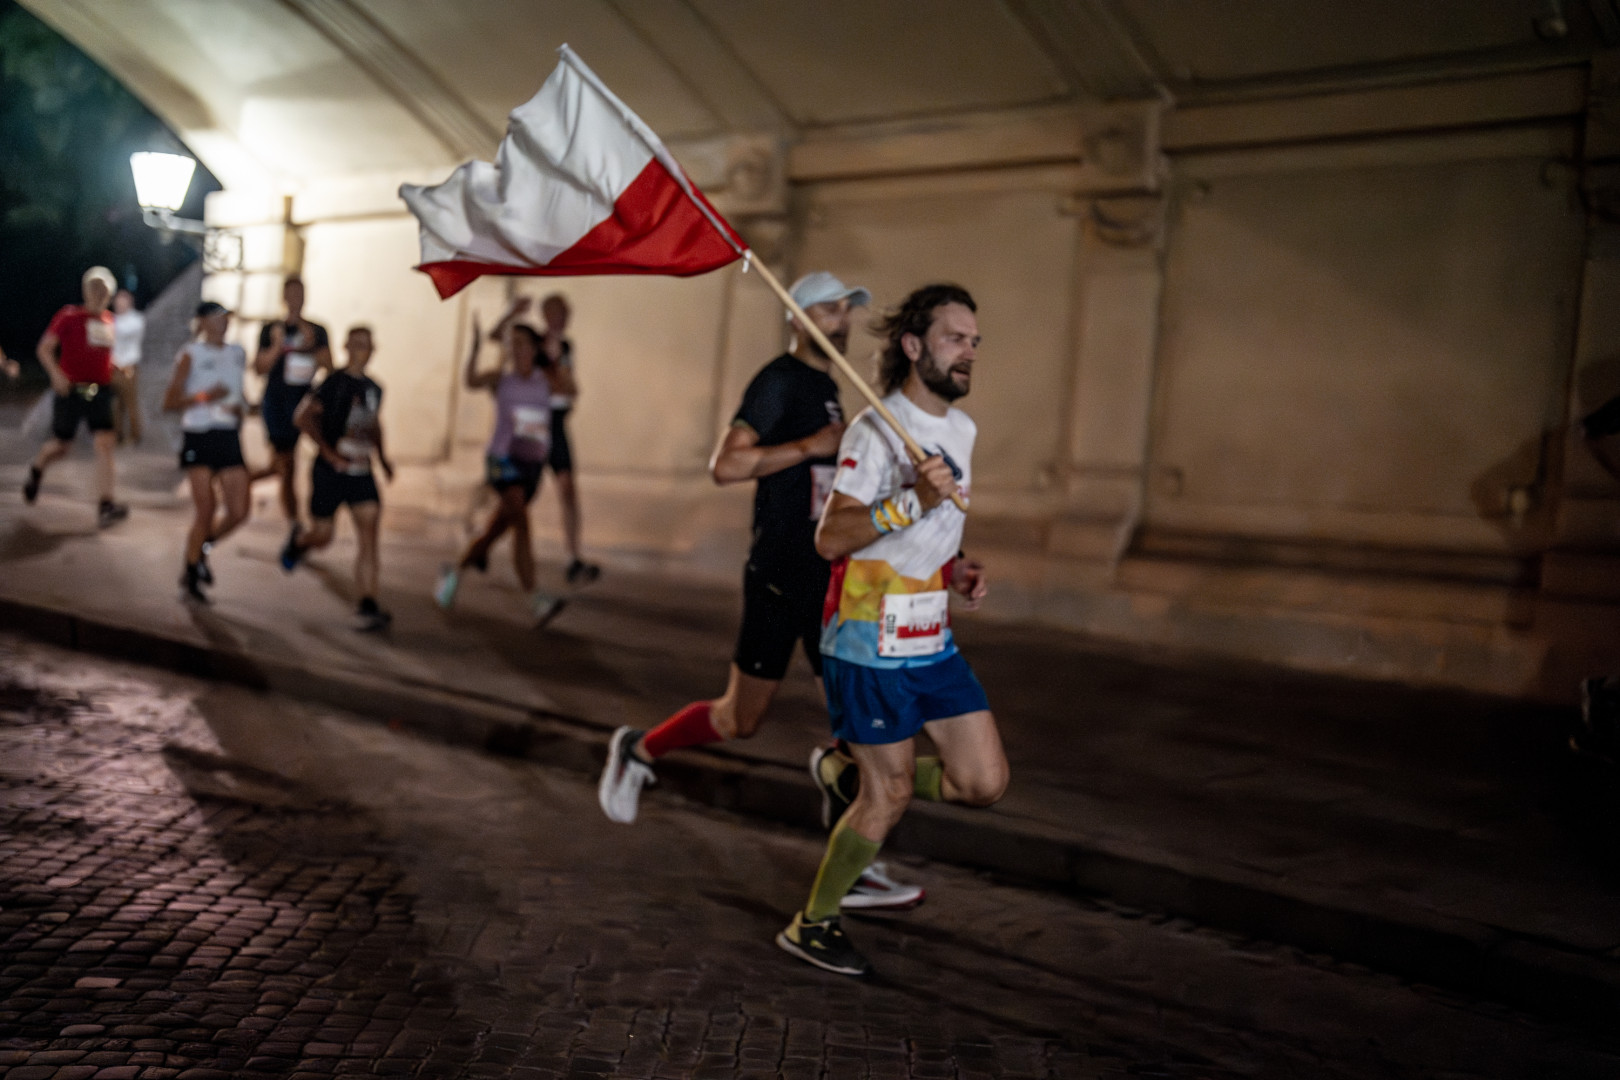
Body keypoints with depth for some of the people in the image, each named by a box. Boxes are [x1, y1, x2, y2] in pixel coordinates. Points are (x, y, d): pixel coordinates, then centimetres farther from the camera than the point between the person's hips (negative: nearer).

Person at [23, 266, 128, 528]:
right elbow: (44, 348, -6)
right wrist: (55, 373, -20)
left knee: (104, 443, -14)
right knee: (61, 446, 8)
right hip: (70, 389, -3)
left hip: (99, 391, 3)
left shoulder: (109, 321, 11)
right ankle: (36, 471, 45)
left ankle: (105, 507, -19)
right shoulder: (69, 316, -3)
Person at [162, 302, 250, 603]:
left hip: (229, 437, 5)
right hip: (198, 437, -5)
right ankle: (191, 577, 9)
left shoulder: (238, 353, 13)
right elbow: (170, 402, -5)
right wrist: (203, 397, -19)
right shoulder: (191, 355, -2)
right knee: (205, 511, -8)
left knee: (239, 512, -3)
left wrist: (237, 409, 6)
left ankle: (202, 549, 25)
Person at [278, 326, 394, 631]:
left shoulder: (374, 389, 10)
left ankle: (368, 606, -11)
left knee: (369, 536, -9)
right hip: (330, 472, -5)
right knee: (322, 537, 7)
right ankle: (297, 542, 45)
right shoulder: (335, 382, -10)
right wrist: (330, 454, -20)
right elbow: (302, 417, -17)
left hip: (361, 472, 5)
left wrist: (382, 457, 16)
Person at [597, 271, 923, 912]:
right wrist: (810, 445, -23)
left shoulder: (828, 386, 16)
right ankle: (638, 752, 29)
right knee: (740, 720, 3)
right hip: (779, 576, -8)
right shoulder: (779, 381, -11)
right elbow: (725, 465, -23)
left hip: (827, 576, 8)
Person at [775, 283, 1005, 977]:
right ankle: (811, 925, 20)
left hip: (933, 639, 8)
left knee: (985, 782, 4)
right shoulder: (877, 429, -15)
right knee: (892, 796, -1)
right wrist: (912, 502, -33)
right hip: (872, 641, -8)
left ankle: (849, 776, 26)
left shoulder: (962, 429, 12)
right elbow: (830, 539, -23)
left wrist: (958, 570, 7)